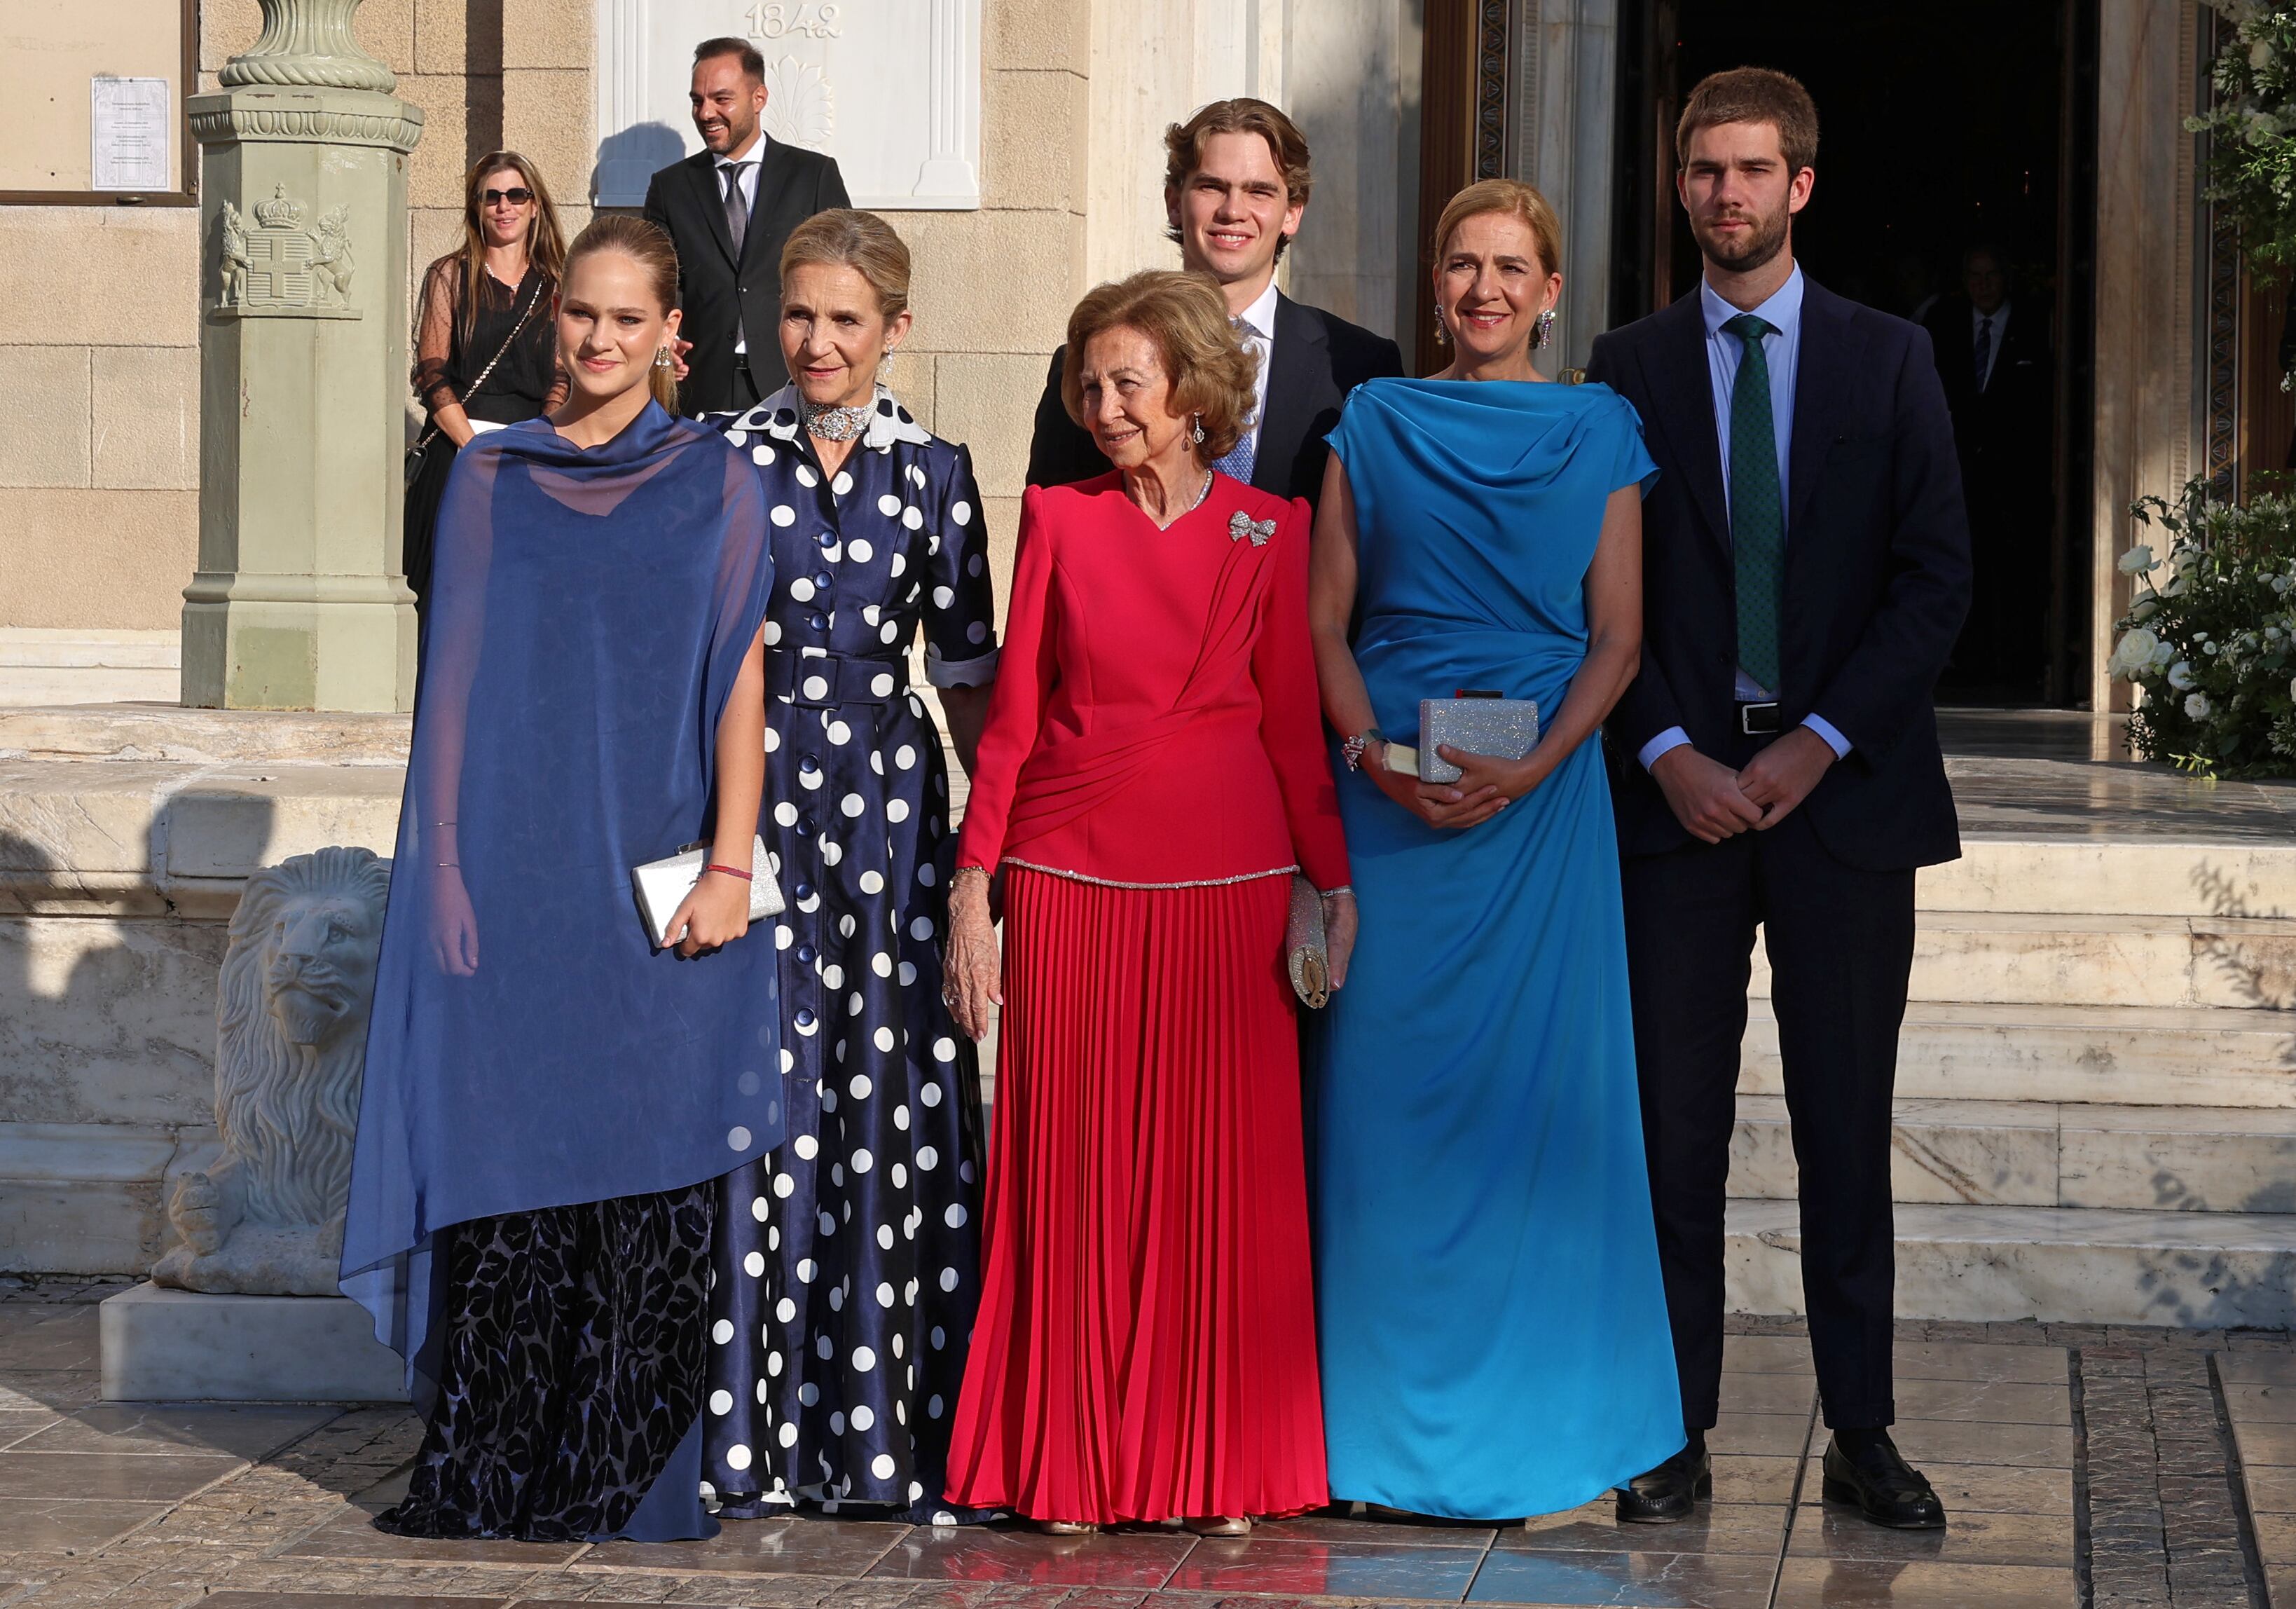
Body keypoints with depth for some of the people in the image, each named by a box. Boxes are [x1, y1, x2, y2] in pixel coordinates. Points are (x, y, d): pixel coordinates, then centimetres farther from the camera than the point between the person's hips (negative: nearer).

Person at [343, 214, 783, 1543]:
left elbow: (740, 680, 0)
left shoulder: (717, 483, 5)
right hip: (516, 877, 1)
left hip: (655, 875, -1)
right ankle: (487, 1475, 9)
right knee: (505, 1163, 0)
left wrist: (730, 864, -9)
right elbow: (459, 678, 7)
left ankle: (632, 1479, 8)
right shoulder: (492, 477, 9)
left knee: (649, 1172, 0)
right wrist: (449, 870, -1)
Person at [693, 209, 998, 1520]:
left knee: (893, 1093, 0)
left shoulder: (935, 471, 7)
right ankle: (754, 1432, 5)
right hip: (749, 787, -1)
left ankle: (894, 1430, 7)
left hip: (889, 792, 1)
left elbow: (970, 670, 9)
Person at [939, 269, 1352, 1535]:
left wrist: (1335, 881, 1)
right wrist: (972, 887, 0)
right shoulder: (1058, 518, 6)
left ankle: (1216, 1466, 10)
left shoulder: (1270, 533, 5)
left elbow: (1295, 721, 7)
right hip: (1069, 877, 0)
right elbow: (1012, 712, 5)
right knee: (1076, 1166, 2)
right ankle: (1073, 1464, 10)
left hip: (1225, 882, 0)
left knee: (1218, 1167, 1)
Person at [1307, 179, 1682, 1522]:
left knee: (1534, 1087, -2)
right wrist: (1372, 753, -10)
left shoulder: (1597, 431, 6)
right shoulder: (1375, 424, 9)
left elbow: (1618, 636, 2)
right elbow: (1324, 620, 7)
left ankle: (1527, 1423, 7)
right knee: (1386, 1083, 0)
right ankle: (1388, 1420, 8)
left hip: (1539, 795, -1)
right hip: (1390, 793, 1)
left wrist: (1533, 768, -13)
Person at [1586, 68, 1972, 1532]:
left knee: (1847, 1125, 3)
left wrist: (1819, 743, -8)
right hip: (1677, 792, 0)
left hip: (1842, 790, 0)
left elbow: (1938, 577, 1)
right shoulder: (1632, 369, 7)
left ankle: (1863, 1433, 9)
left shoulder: (1889, 361, 6)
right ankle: (1678, 1431, 7)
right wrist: (1668, 754, -8)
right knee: (1676, 1124, 1)